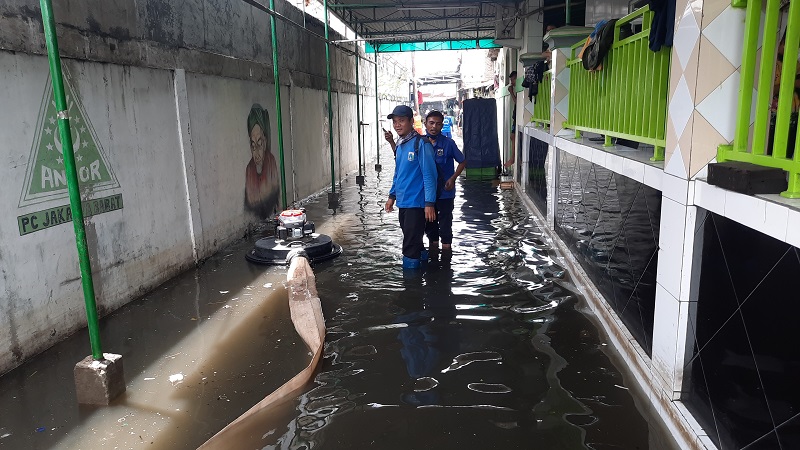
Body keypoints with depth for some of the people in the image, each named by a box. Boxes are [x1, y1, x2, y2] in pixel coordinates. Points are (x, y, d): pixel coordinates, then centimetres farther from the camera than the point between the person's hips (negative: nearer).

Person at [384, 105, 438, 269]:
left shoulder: (421, 143, -14)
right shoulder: (399, 145, 11)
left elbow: (429, 174, -17)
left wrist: (429, 203, -20)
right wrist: (392, 196, 19)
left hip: (416, 202, -8)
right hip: (403, 202, 8)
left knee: (410, 245, -3)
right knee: (411, 241, 19)